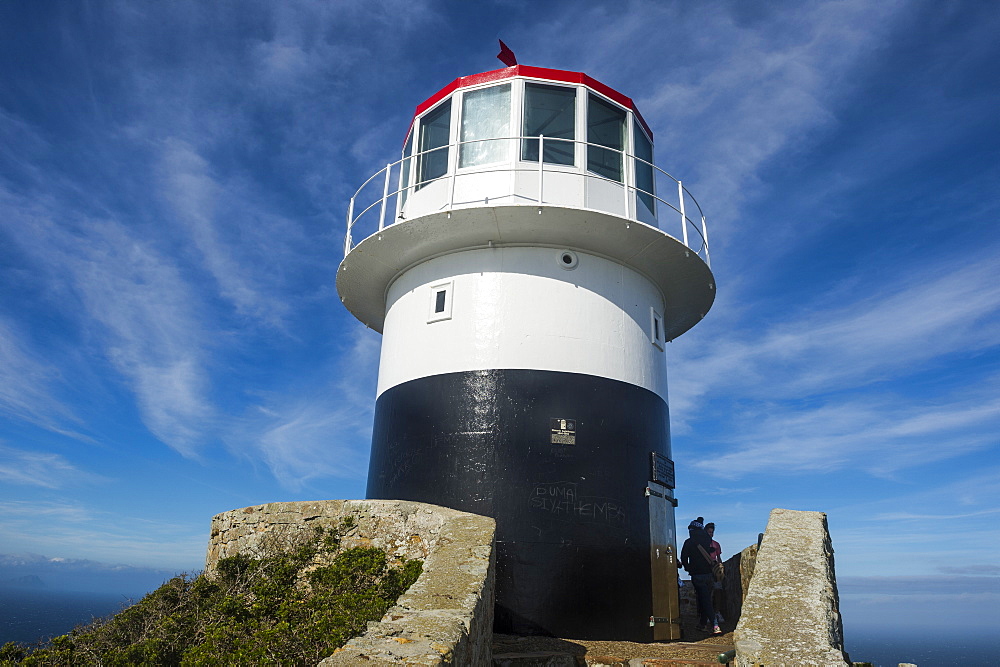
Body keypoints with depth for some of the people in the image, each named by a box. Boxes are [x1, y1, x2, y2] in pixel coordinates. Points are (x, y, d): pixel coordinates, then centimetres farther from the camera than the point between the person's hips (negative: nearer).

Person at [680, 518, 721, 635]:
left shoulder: (689, 542, -6)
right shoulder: (708, 539, 5)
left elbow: (684, 558, -3)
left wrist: (688, 568, 11)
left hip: (697, 575, -5)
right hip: (709, 573, 5)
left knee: (705, 601, -5)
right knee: (706, 600, 16)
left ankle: (715, 625, -16)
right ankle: (703, 624, 23)